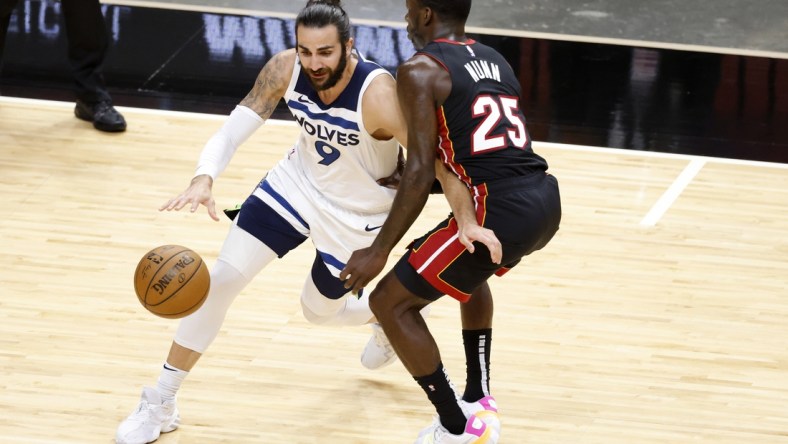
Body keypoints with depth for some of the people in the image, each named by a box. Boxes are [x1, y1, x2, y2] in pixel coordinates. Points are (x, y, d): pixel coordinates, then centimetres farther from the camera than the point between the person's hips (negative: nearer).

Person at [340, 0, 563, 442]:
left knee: (391, 303, 7)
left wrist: (379, 252, -5)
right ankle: (479, 402, 37)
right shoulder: (494, 60, 22)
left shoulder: (420, 70, -2)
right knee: (470, 272, 39)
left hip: (500, 211, -8)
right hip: (546, 200, 9)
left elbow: (421, 171, -10)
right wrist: (395, 178, 35)